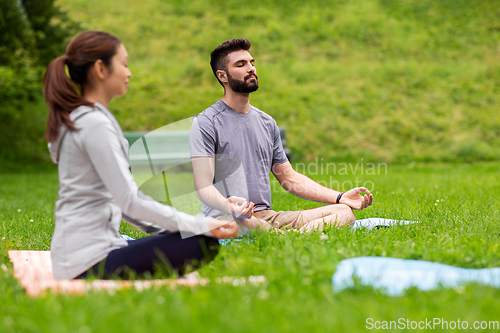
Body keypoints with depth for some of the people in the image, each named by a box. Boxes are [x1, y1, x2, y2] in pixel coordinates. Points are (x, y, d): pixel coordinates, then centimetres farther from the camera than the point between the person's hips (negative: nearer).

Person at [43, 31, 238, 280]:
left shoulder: (74, 119, 17)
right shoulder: (95, 124, -15)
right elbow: (130, 201, -19)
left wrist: (162, 229, 15)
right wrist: (203, 225, -16)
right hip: (89, 263, -10)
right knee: (202, 243, -19)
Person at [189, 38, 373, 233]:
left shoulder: (267, 123, 20)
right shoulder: (206, 123, -2)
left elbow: (290, 178, 23)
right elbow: (204, 186, -11)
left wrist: (340, 197, 12)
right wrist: (227, 206, -35)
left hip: (266, 216, 7)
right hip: (224, 217, -7)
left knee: (344, 212, -13)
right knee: (245, 223, -43)